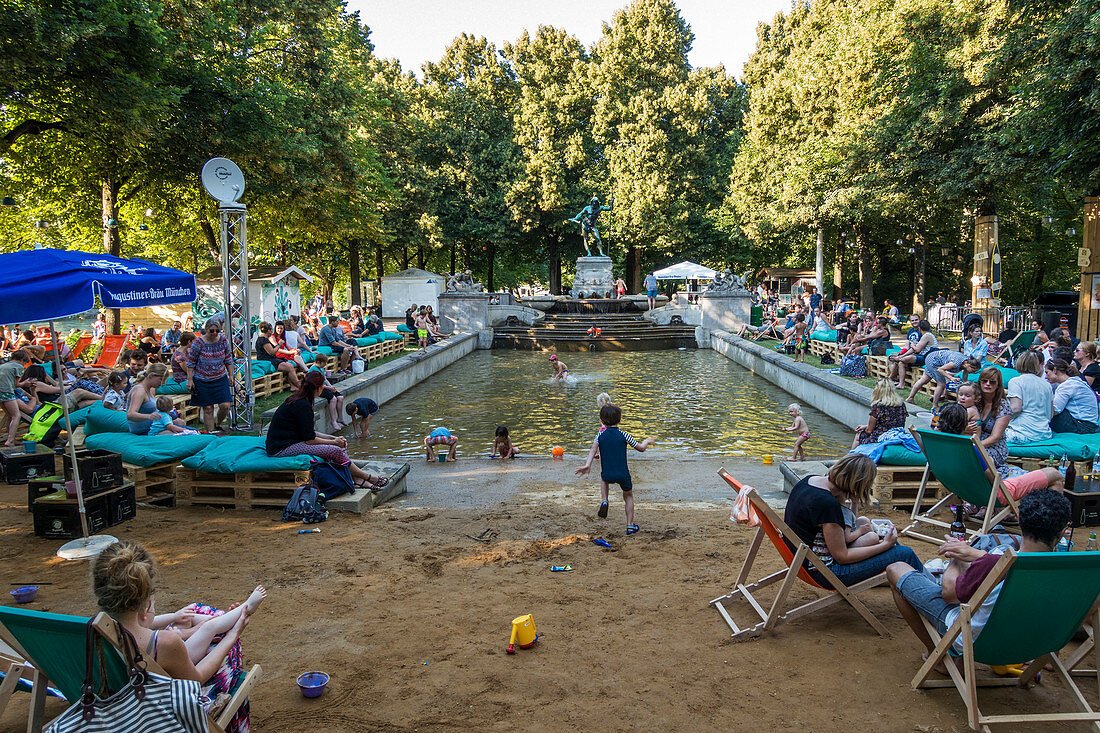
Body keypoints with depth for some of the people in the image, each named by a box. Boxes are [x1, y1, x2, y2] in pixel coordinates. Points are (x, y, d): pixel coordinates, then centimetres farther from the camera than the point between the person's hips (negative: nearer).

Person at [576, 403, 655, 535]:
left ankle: (604, 501, 14)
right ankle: (630, 526, 22)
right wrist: (647, 441, 25)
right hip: (623, 475, -1)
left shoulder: (600, 434, 1)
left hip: (607, 475, 2)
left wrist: (587, 465, -20)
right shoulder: (624, 436, -3)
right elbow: (641, 448, 5)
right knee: (628, 496, 23)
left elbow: (594, 449, -14)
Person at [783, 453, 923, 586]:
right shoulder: (829, 504, -29)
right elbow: (842, 557, -22)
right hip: (827, 573, -10)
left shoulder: (809, 480, -3)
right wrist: (885, 545, -12)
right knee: (905, 554, -4)